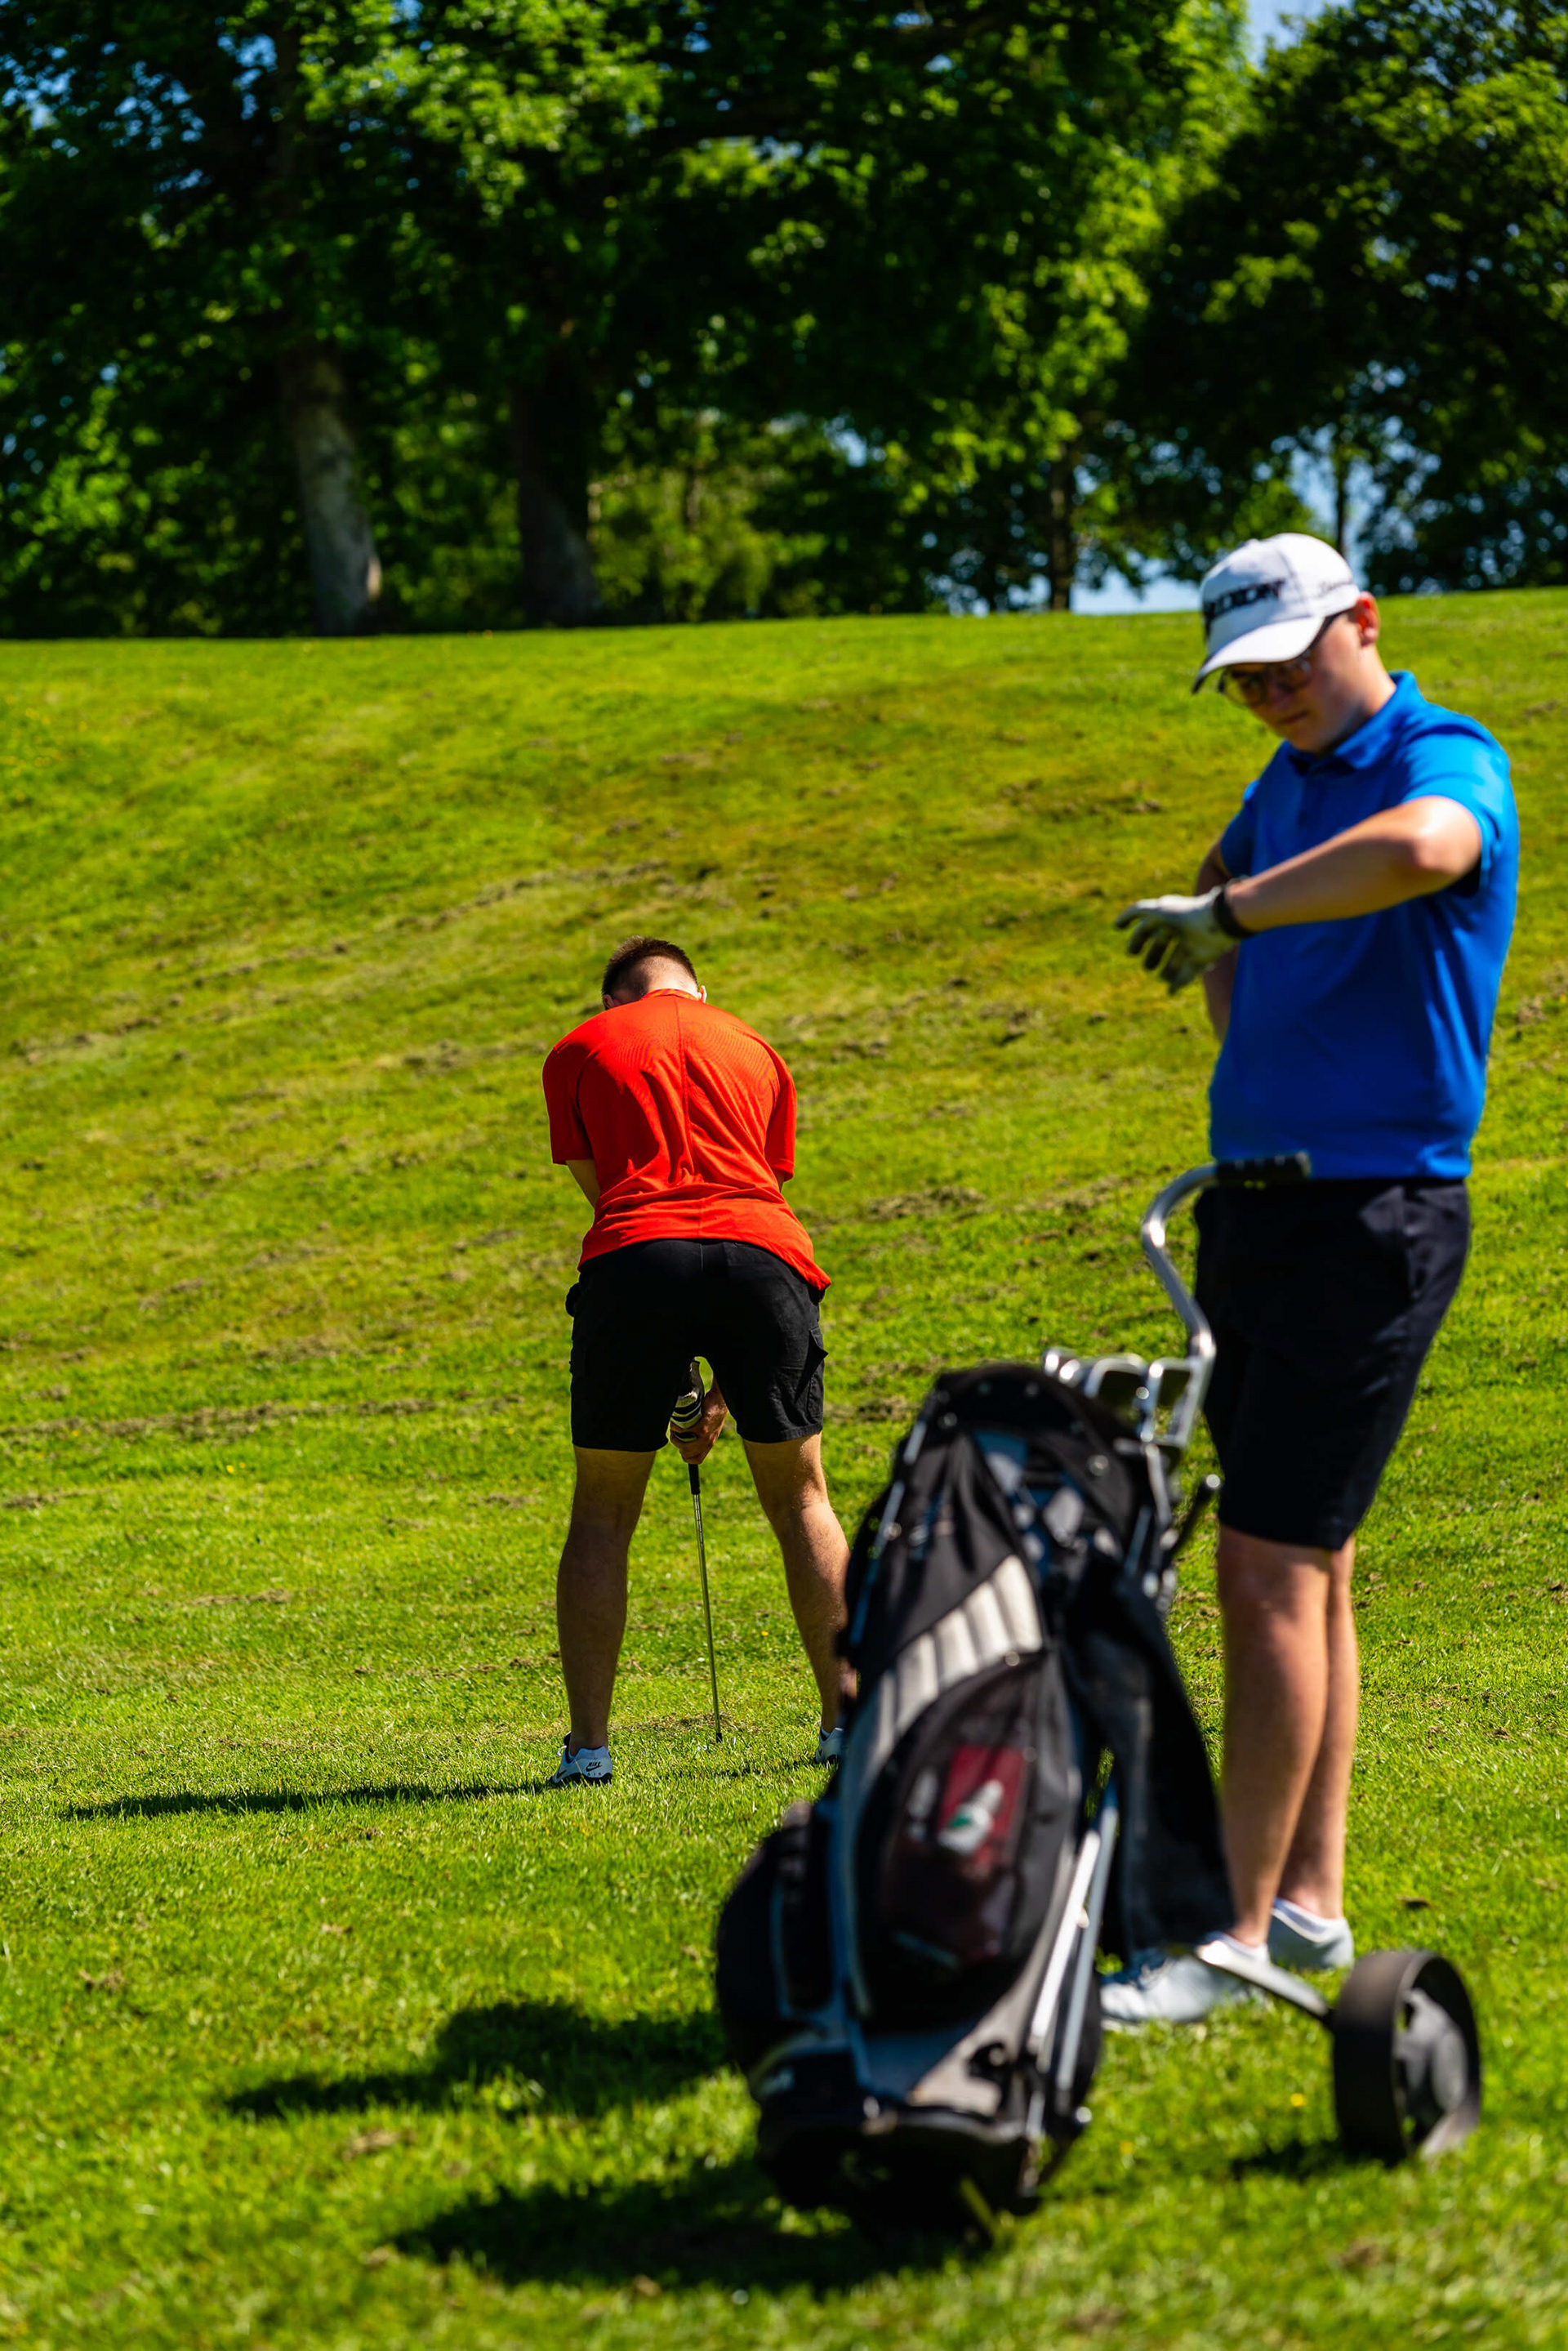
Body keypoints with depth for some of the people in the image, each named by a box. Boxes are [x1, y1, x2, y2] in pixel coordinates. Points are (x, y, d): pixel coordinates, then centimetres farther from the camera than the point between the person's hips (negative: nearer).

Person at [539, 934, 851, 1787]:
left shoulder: (578, 1051, 22)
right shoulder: (756, 1051, 27)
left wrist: (674, 1378, 28)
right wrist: (723, 1389, 28)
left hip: (635, 1261, -1)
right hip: (761, 1250, 1)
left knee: (602, 1512, 11)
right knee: (799, 1494, 17)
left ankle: (587, 1745, 5)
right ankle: (845, 1722, 14)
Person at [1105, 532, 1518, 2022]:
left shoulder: (1451, 762, -12)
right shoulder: (1285, 785, 14)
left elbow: (1418, 850, -38)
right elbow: (1229, 882, 37)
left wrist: (1226, 914, -28)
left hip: (1372, 1215, -9)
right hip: (1254, 1205, 9)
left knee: (1275, 1570, -12)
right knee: (1300, 1567, 11)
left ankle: (1236, 1937, -10)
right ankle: (1310, 1903, 18)